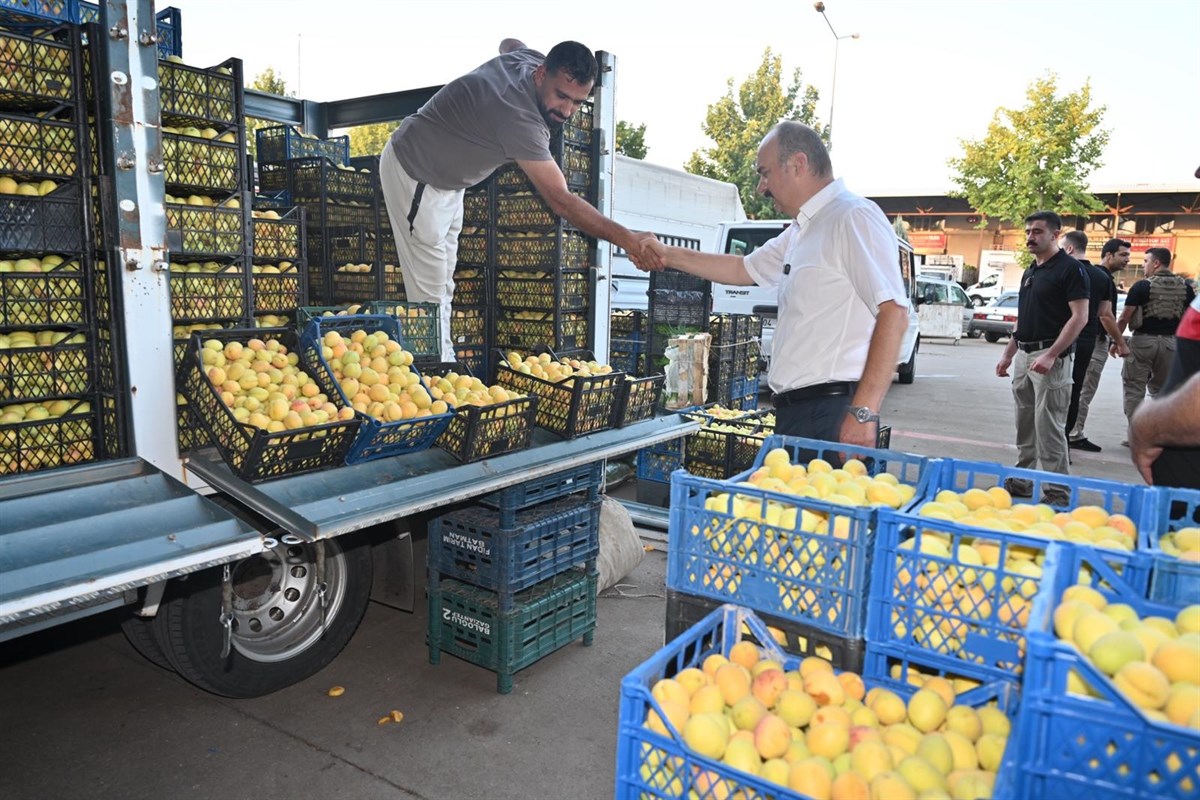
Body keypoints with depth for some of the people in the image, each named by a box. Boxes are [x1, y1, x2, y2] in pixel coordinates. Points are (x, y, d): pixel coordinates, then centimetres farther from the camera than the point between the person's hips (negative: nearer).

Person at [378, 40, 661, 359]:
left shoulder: (530, 57, -7)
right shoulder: (520, 118, -35)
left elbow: (508, 43, 21)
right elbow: (560, 200, -38)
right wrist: (626, 238, -43)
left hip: (447, 180, 10)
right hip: (414, 174, -10)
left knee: (443, 285, 11)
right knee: (430, 294, -11)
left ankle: (443, 365, 19)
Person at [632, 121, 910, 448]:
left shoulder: (854, 217, -11)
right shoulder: (799, 232, 19)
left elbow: (893, 315, -20)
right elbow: (744, 269, 32)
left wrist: (864, 412, -24)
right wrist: (668, 256, 27)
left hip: (833, 414, -9)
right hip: (792, 409, 9)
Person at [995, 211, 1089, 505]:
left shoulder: (1070, 269, -8)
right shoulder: (1030, 272, 17)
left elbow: (1080, 317, -14)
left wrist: (1051, 355, -22)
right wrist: (1008, 354, 16)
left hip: (1050, 358, -8)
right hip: (1023, 355, 8)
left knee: (1049, 427, -7)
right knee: (1024, 424, 13)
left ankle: (1056, 493, 0)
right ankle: (1021, 481, 22)